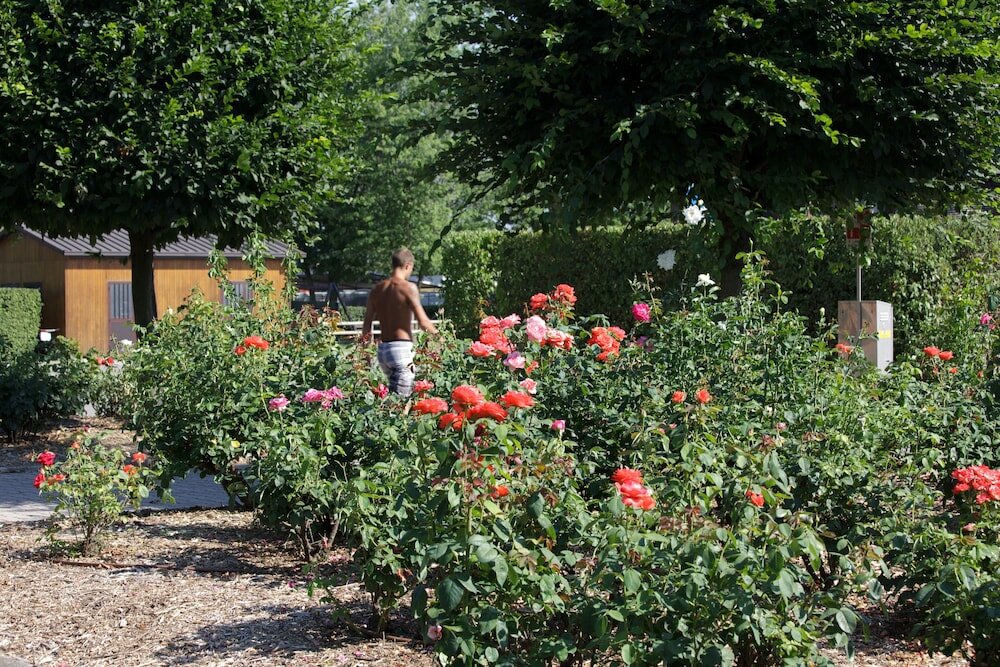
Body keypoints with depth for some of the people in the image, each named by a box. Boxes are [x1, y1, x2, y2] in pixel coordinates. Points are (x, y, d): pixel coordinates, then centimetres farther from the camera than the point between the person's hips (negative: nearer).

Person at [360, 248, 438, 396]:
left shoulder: (377, 289, 11)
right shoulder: (408, 287, -7)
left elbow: (366, 324, 13)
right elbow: (423, 322, -11)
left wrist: (366, 338, 33)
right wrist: (437, 334, 8)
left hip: (383, 349, 7)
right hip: (402, 348, -7)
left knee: (393, 393, 17)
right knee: (402, 395, -9)